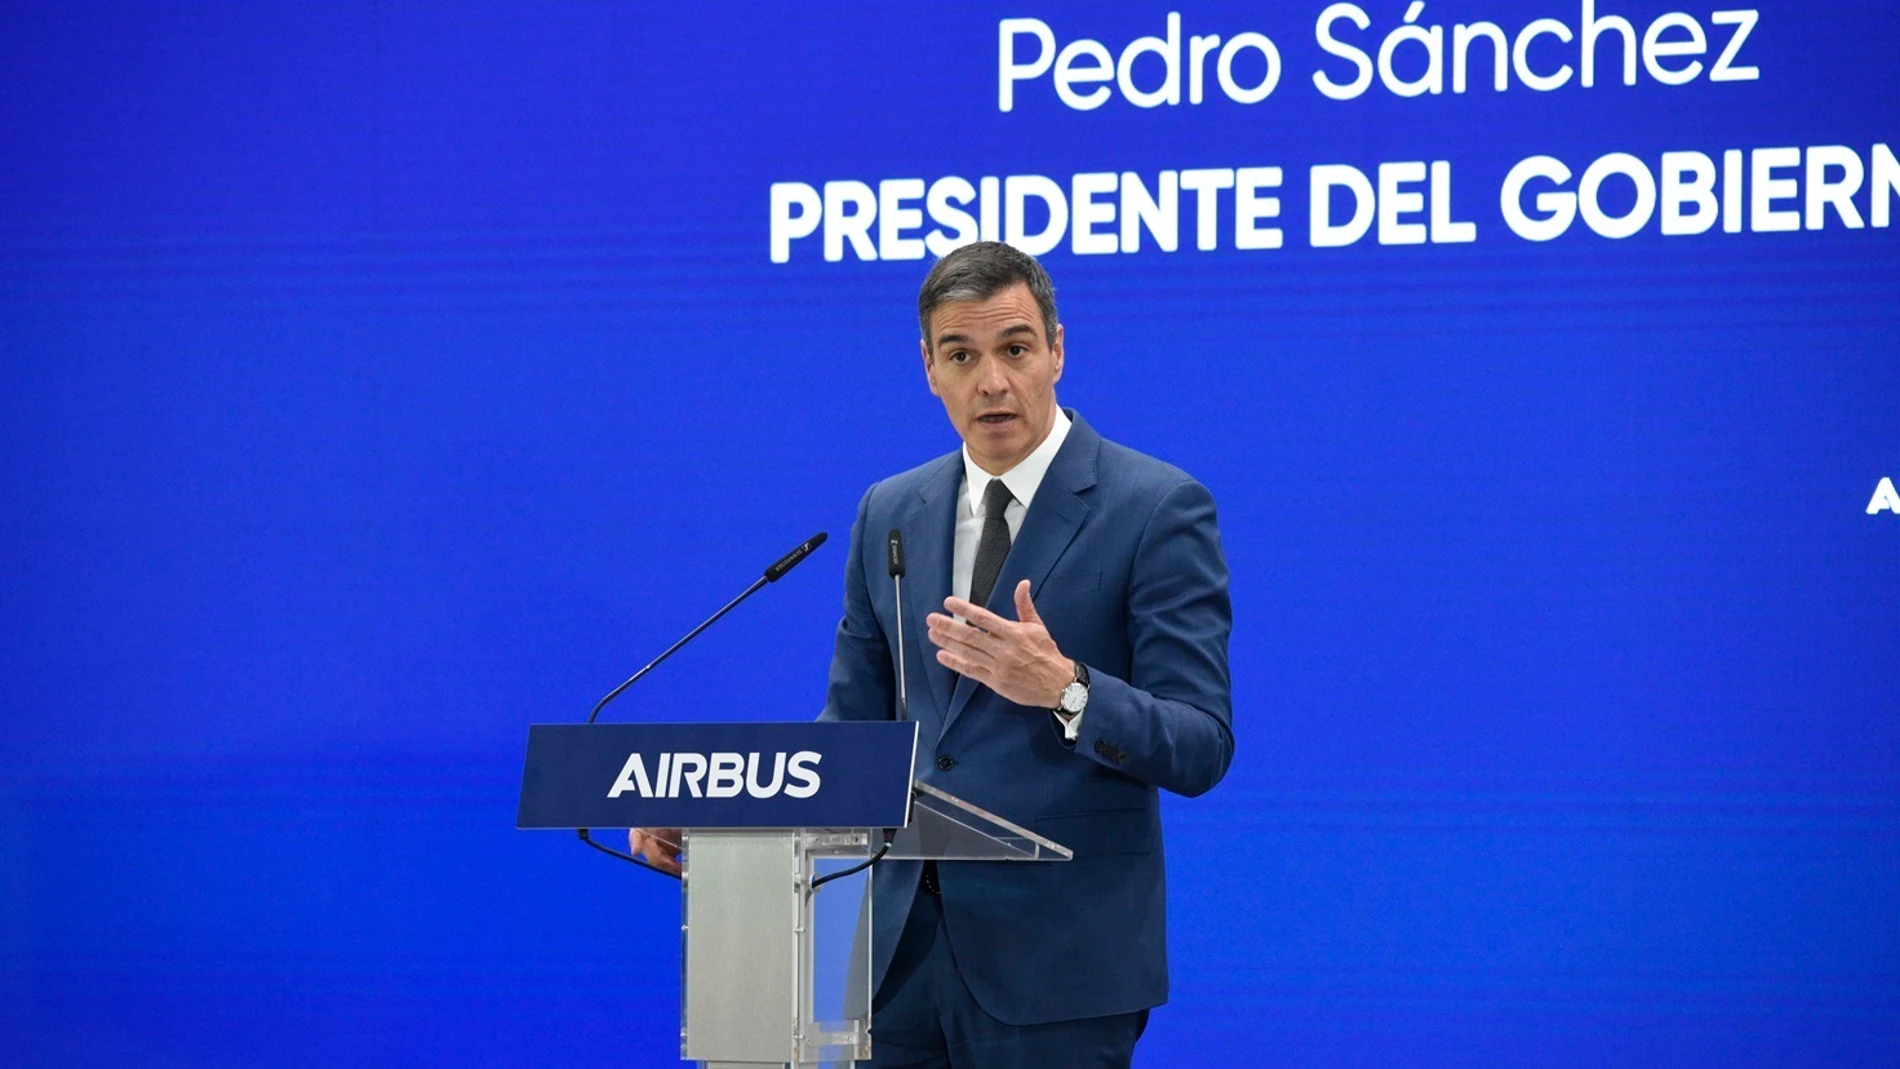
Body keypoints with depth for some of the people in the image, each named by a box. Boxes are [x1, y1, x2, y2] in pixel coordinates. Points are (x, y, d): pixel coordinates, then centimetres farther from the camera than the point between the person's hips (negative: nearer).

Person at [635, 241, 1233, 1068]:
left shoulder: (1160, 509, -6)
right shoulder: (891, 514, 12)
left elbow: (1201, 749, -11)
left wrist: (1064, 688, -29)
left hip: (1056, 963, -5)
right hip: (903, 941, 5)